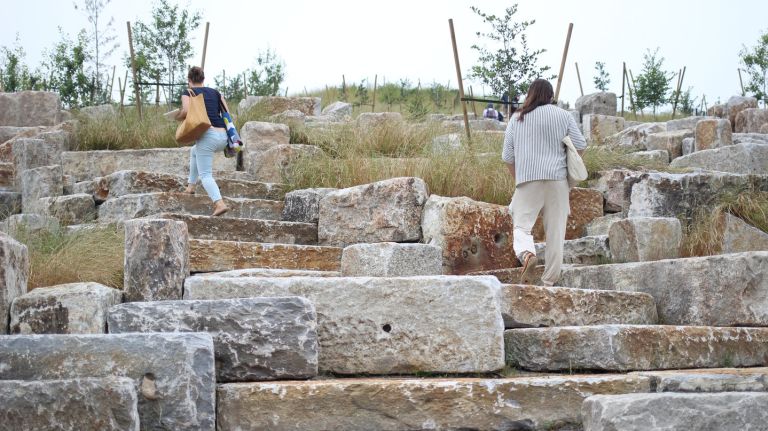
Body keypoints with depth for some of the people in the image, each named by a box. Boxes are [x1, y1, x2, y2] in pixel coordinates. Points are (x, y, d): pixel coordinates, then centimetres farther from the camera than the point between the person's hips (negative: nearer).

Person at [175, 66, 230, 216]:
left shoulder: (188, 93, 7)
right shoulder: (215, 93, 20)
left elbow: (186, 110, -12)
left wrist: (178, 117, 8)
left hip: (207, 135, -6)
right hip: (223, 136, 6)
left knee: (205, 175, -4)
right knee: (194, 151, 35)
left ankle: (219, 203, -26)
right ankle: (191, 186, 34)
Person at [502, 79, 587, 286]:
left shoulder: (517, 119, 10)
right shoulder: (563, 116, 6)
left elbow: (508, 156, 12)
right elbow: (580, 146, 4)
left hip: (527, 178, 0)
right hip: (557, 178, 0)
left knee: (522, 225, 2)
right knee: (555, 231, 5)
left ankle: (527, 254, -30)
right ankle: (549, 281, 6)